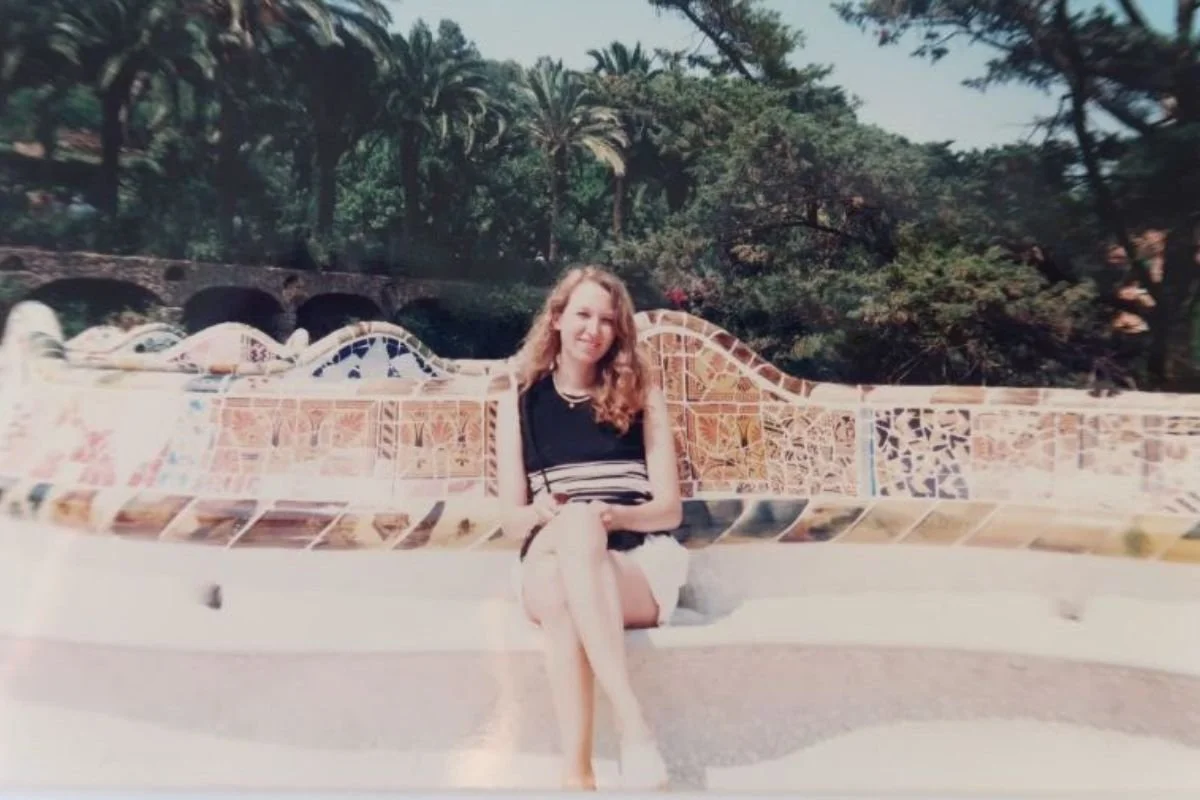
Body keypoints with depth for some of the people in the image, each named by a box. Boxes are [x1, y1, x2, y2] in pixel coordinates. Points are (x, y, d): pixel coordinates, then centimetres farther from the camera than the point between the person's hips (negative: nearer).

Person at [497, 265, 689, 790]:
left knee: (563, 592, -34)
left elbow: (669, 509, 3)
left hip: (639, 566, 0)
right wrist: (543, 514, -17)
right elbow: (512, 521, 7)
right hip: (549, 565, 1)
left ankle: (577, 773, -31)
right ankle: (633, 726, -36)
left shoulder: (641, 398, 6)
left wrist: (613, 516, -17)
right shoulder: (522, 403, 8)